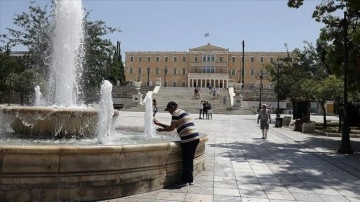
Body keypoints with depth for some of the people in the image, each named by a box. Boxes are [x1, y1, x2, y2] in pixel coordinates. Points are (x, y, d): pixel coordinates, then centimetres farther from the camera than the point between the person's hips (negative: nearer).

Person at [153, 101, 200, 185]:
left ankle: (185, 179, 9)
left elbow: (171, 128, -6)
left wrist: (161, 129, 10)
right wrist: (159, 123, 28)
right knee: (190, 160, 15)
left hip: (188, 139, -9)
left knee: (186, 160, 1)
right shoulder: (183, 112, 26)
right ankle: (190, 179, 21)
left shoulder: (175, 113, -4)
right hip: (195, 137, 9)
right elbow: (172, 126, 26)